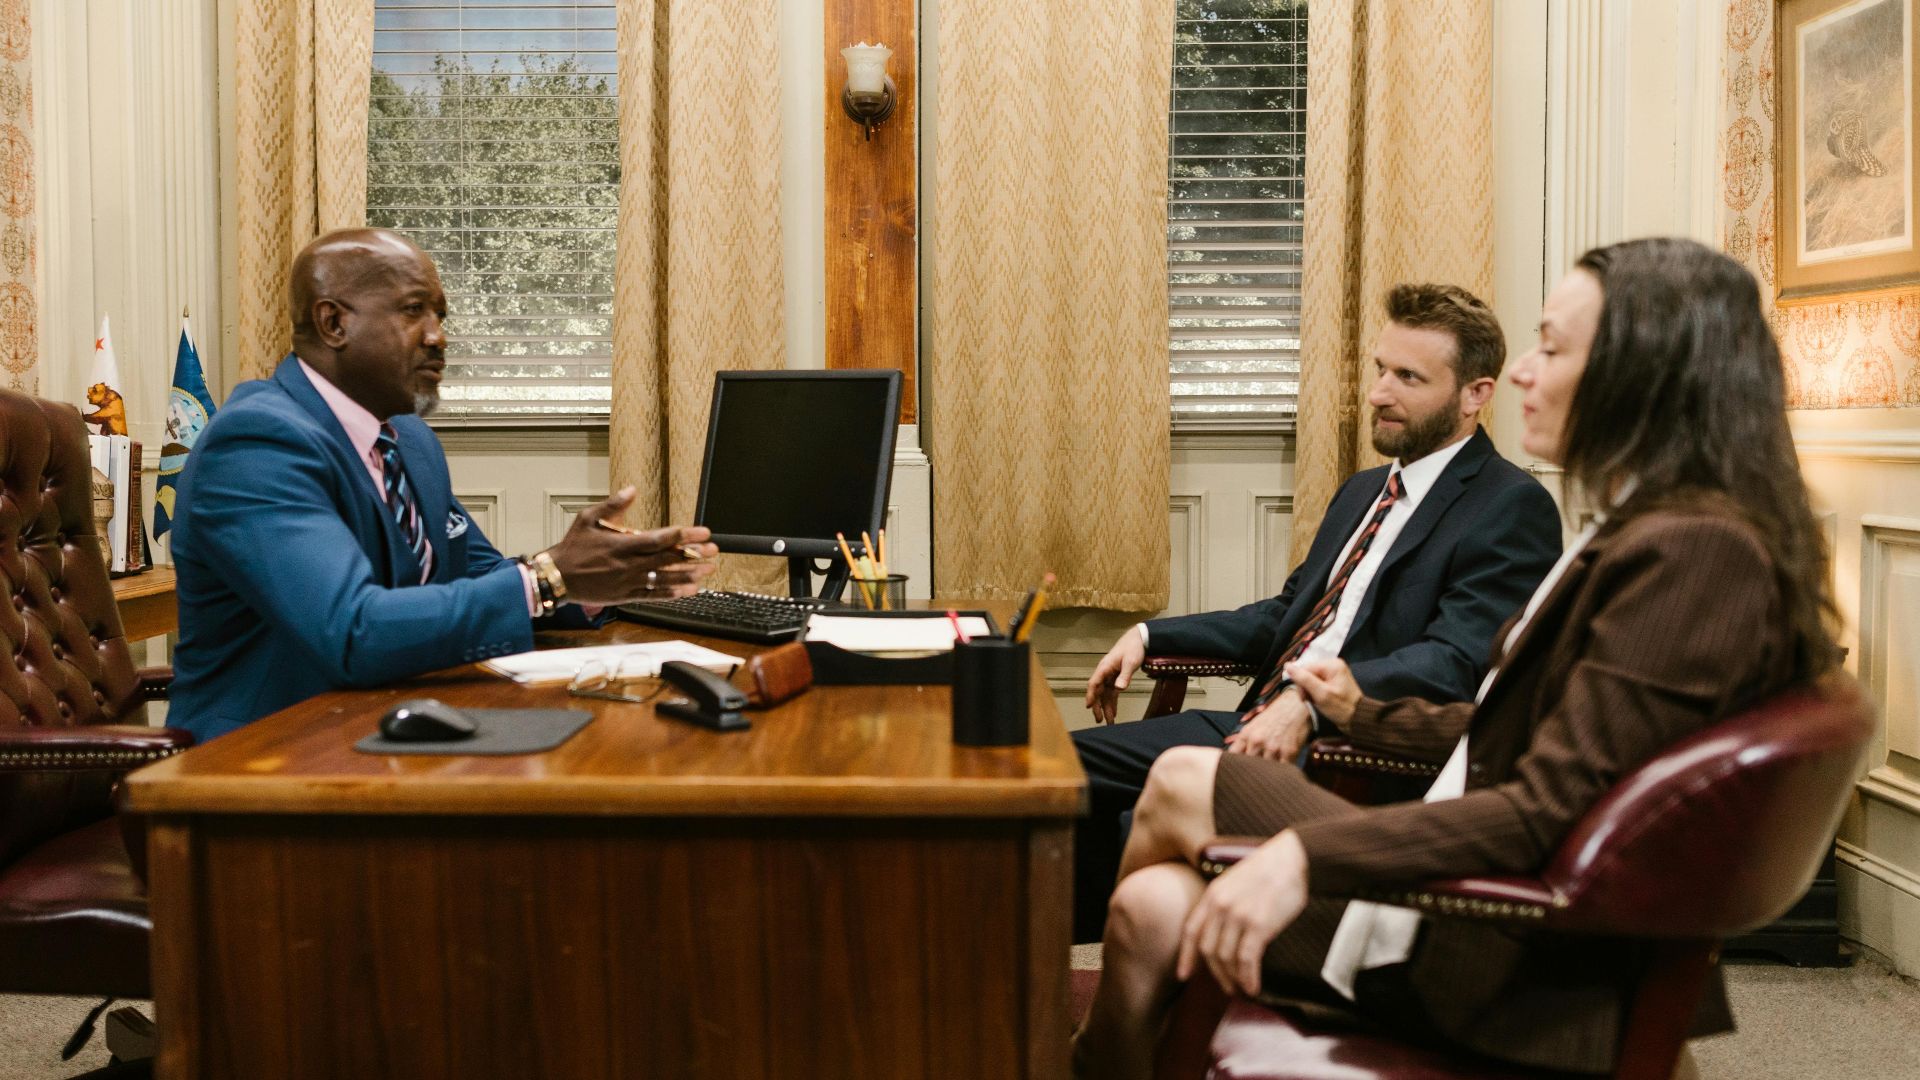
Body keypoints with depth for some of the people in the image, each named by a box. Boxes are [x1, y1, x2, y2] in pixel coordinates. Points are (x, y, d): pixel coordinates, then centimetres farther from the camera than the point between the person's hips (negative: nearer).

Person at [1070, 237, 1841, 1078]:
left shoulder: (1693, 552, -20)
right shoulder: (1641, 534, 12)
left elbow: (1552, 808, -25)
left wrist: (1308, 854, -31)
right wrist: (1366, 713, 28)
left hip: (1527, 975, -8)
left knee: (1185, 782, -5)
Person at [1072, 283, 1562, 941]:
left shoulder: (1511, 507, -7)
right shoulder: (1364, 491, 22)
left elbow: (1455, 662, -19)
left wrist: (1311, 701, -31)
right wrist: (1151, 635, 16)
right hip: (1260, 725, 9)